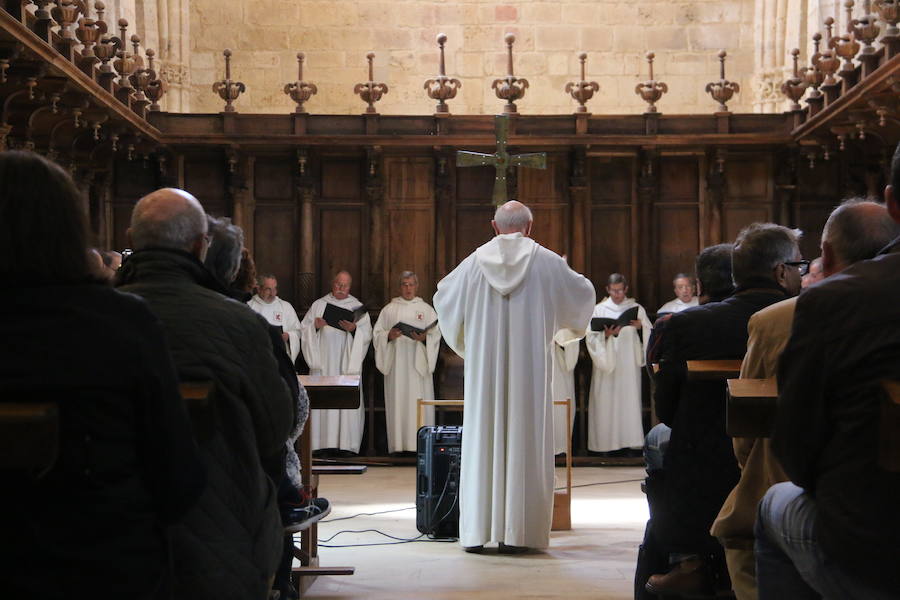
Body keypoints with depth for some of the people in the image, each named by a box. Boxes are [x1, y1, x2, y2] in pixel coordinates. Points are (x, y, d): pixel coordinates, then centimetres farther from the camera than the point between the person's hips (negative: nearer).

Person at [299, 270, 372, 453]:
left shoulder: (357, 307, 11)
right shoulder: (318, 305, 13)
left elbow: (367, 334, 3)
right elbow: (304, 329, 9)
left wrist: (354, 328, -16)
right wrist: (315, 326, -10)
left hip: (347, 361, -1)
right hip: (323, 361, 1)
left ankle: (346, 443, -4)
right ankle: (323, 443, -2)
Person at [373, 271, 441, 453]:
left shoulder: (427, 309, 11)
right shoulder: (389, 310, 12)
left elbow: (436, 333, 3)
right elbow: (377, 333, 7)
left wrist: (424, 337, -16)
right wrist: (388, 336, -12)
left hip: (418, 363, 0)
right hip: (396, 364, 1)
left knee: (419, 402, -6)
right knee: (397, 402, -4)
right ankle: (398, 444, -3)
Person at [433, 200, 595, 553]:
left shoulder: (476, 262, 2)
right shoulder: (546, 261, -2)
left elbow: (443, 296, 17)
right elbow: (584, 293, 10)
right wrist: (568, 276, 31)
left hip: (484, 368, 1)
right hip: (529, 368, -1)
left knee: (482, 441, 6)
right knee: (523, 443, 2)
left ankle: (476, 531, 6)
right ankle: (513, 533, 2)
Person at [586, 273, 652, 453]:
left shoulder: (637, 309, 10)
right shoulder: (599, 310, 6)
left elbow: (649, 335, 8)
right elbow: (590, 337, 1)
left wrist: (640, 327, -11)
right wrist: (606, 335, -16)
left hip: (629, 364, 1)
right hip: (606, 363, -1)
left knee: (629, 399, -3)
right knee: (606, 402, -5)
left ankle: (630, 440, 0)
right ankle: (607, 442, -2)